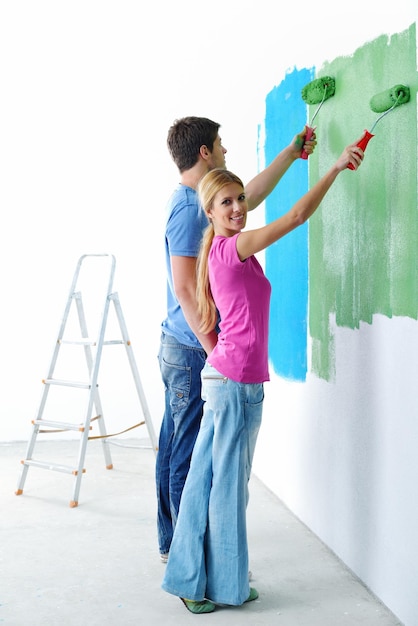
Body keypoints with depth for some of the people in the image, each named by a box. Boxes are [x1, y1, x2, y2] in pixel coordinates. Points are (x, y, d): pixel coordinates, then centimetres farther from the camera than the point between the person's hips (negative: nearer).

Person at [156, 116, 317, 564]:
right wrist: (213, 351, -20)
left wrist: (291, 153, 35)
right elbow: (185, 288, -21)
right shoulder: (189, 207, -16)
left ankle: (171, 543, 27)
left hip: (179, 347, 10)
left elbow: (250, 196, 29)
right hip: (192, 351, -10)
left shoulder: (191, 199, 13)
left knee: (174, 449, 16)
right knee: (190, 457, -2)